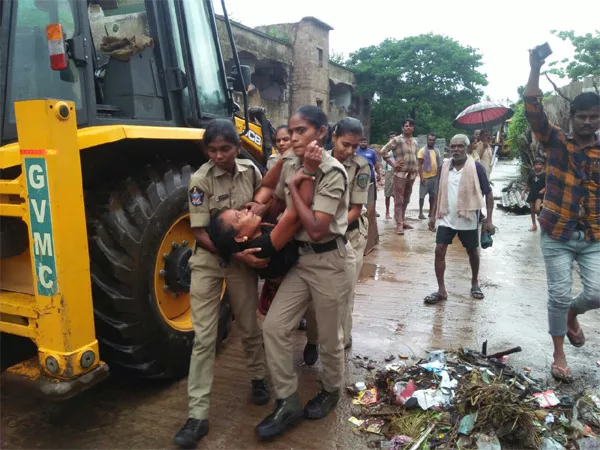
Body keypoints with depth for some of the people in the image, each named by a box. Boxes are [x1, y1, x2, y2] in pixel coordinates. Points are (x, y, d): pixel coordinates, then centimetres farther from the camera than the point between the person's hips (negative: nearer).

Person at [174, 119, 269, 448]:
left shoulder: (251, 172, -5)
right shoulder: (200, 180, -15)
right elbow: (200, 234, -16)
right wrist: (236, 253, -24)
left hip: (244, 259, 3)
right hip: (208, 261, -2)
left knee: (249, 326, 15)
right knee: (204, 337, -2)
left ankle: (258, 379, 42)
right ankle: (198, 415, 7)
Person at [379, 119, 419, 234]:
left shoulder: (415, 141, 14)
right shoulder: (397, 140, -7)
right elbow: (383, 151, -11)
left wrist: (417, 167, 15)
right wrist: (393, 164, -13)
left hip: (412, 174, 7)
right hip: (400, 174, -6)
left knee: (406, 200, 13)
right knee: (399, 200, -4)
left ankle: (403, 221, 24)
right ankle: (399, 225, -4)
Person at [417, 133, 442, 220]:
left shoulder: (436, 151, 12)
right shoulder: (422, 150, -5)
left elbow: (439, 164, 18)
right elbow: (419, 165, -8)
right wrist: (421, 177, -15)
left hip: (435, 177, 6)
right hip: (425, 177, -5)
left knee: (433, 195, 10)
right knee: (422, 195, -3)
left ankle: (431, 212, 20)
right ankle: (420, 213, 3)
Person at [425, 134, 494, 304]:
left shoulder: (476, 167, -11)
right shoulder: (445, 167, 2)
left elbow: (488, 193, -7)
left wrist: (489, 219, -12)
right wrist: (433, 215, 10)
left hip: (468, 219, -3)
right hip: (446, 218, 3)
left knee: (472, 252, 13)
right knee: (439, 251, -4)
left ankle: (475, 283, 35)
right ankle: (441, 290, 5)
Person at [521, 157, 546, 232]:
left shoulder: (544, 175, -4)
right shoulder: (531, 175, 6)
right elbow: (528, 185, 14)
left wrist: (543, 190, -20)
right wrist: (524, 193, 11)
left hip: (539, 194, -4)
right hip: (532, 194, 5)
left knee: (537, 209, -21)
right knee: (532, 210, 10)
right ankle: (534, 225, 22)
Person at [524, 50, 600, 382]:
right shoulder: (556, 141, -1)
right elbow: (533, 110, -12)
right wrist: (535, 70, -18)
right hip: (557, 236, -2)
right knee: (559, 296, 2)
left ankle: (572, 315, 33)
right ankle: (559, 356, 21)